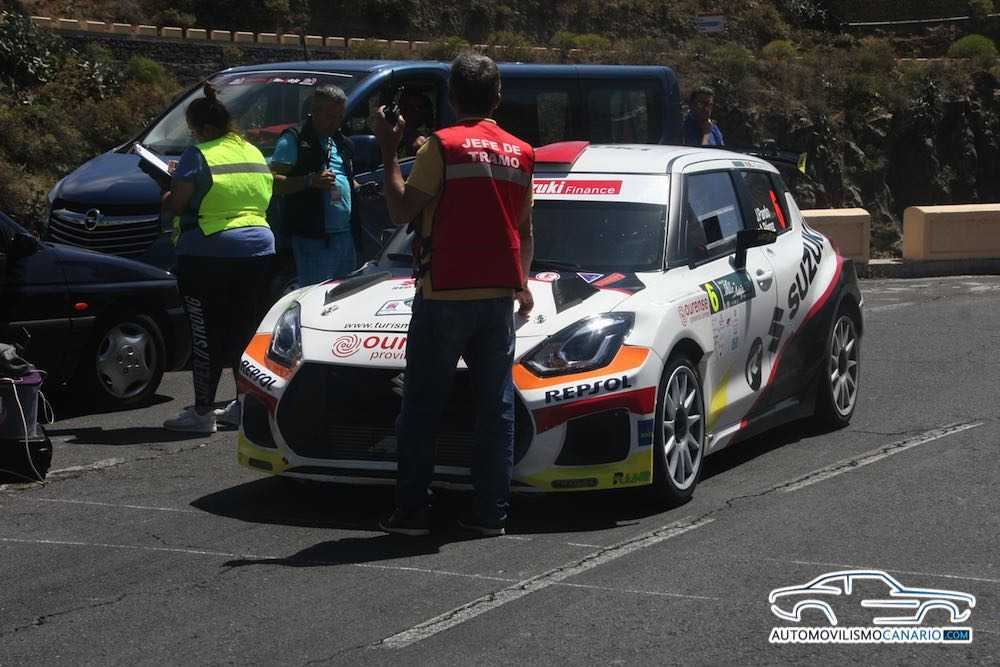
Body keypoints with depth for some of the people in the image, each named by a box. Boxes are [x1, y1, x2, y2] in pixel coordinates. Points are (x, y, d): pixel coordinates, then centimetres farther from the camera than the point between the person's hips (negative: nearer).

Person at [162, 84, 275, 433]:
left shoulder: (198, 156, -9)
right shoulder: (254, 154, 13)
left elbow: (175, 205, -10)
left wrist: (166, 197, 11)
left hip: (208, 253, -7)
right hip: (257, 250, 7)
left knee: (206, 335, -2)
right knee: (245, 331, 12)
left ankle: (202, 411, -1)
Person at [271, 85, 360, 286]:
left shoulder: (342, 143, 20)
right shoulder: (293, 139, -5)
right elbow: (273, 181, -12)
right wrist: (310, 181, -24)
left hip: (346, 236, 8)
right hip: (313, 238, -8)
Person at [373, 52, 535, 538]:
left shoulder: (443, 146, -8)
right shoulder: (520, 154, 9)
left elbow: (401, 211, -10)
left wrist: (388, 152, -2)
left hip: (444, 295, -4)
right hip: (498, 296, 5)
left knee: (421, 406, 2)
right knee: (496, 406, 7)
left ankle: (412, 511, 2)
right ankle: (492, 512, 6)